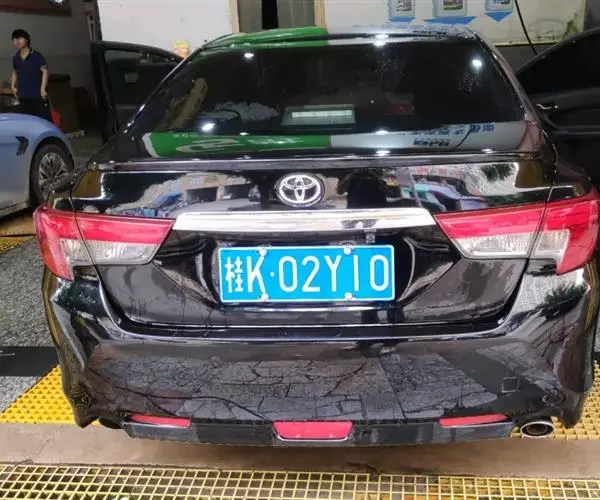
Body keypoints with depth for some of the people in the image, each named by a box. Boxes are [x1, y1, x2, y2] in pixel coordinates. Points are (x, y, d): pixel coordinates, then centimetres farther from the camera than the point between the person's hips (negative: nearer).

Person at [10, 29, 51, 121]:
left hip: (37, 95, -5)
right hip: (23, 96, 5)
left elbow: (45, 71, -9)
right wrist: (13, 86, 13)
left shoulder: (36, 56, -6)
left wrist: (43, 89, -16)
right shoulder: (15, 58, 10)